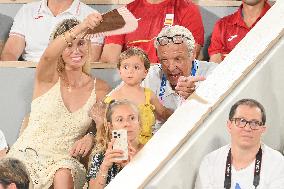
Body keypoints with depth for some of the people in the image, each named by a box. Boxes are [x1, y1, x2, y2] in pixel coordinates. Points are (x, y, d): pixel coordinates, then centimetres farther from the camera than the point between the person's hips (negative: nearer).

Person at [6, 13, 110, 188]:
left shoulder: (100, 88, 5)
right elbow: (48, 56, -26)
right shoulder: (49, 78, -3)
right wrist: (82, 27, -44)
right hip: (29, 154, -1)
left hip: (65, 160, 1)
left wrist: (90, 137, -13)